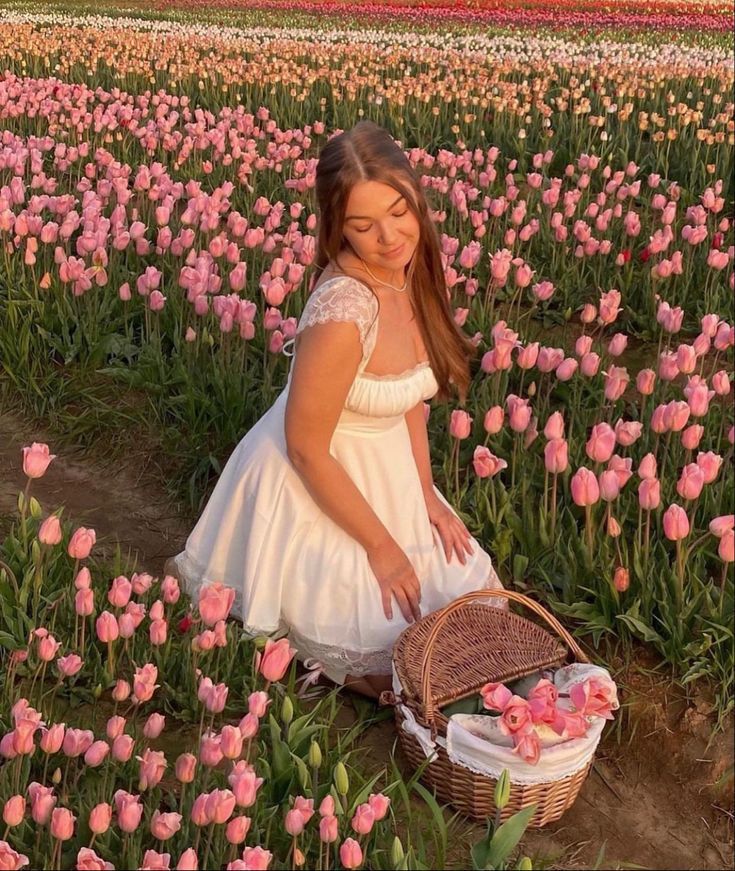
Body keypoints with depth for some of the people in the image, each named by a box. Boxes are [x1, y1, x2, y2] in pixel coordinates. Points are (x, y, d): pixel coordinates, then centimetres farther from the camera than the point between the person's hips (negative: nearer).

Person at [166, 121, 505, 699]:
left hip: (384, 473, 8)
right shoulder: (343, 313, -34)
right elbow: (306, 450, -25)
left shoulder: (409, 269, -9)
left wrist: (427, 494, 1)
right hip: (315, 492, -8)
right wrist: (383, 547, -16)